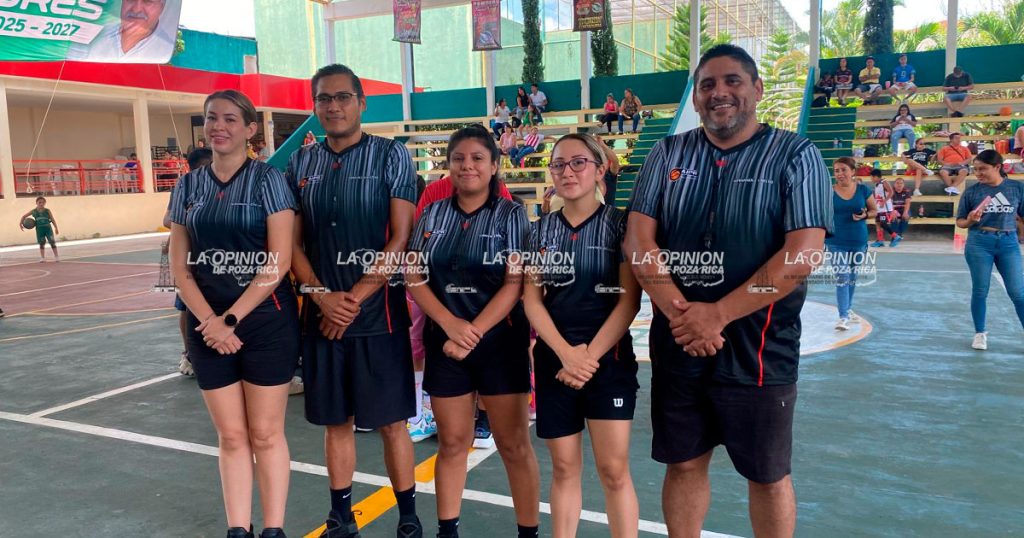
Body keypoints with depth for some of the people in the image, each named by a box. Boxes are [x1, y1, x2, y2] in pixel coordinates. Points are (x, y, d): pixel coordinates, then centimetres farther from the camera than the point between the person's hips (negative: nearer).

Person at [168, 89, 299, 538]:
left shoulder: (268, 180, -3)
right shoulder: (188, 186, 9)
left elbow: (279, 261, -11)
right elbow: (180, 266, 6)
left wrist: (232, 318, -13)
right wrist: (209, 320, -9)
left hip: (265, 320, -3)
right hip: (208, 325, 4)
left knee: (265, 434, 4)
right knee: (231, 436, 10)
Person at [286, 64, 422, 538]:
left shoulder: (391, 156, -3)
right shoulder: (300, 164, 9)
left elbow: (400, 240, -8)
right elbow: (293, 244, 8)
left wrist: (355, 299, -12)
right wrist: (322, 296, -8)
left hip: (378, 315, -3)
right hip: (322, 315, 4)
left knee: (390, 422, 3)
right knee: (335, 421, 12)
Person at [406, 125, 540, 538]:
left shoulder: (511, 215, -3)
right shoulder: (433, 214, 6)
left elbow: (515, 284, -10)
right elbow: (414, 276, 1)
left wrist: (472, 334, -16)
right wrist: (451, 324, -13)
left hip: (500, 341, -2)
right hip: (445, 341, 3)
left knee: (514, 445, 2)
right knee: (452, 442, 11)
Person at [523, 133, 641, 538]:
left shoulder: (619, 223, -2)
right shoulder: (541, 229, 7)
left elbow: (629, 300, -7)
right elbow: (531, 299, 1)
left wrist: (590, 355, -14)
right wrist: (566, 353, -13)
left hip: (608, 358, -2)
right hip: (554, 360, 3)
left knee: (614, 469, -1)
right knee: (563, 467, 10)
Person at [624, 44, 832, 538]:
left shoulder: (795, 156, -4)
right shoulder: (668, 154, 6)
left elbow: (802, 255, -15)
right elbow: (638, 239, -3)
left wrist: (716, 314, -19)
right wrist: (679, 311, -17)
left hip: (758, 347, -2)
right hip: (676, 342, 3)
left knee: (767, 475, 12)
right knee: (683, 463, 14)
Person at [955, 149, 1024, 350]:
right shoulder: (972, 191, -2)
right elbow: (960, 222, 2)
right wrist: (970, 221, -16)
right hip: (979, 244, 0)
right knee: (980, 291, 6)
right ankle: (980, 333, 20)